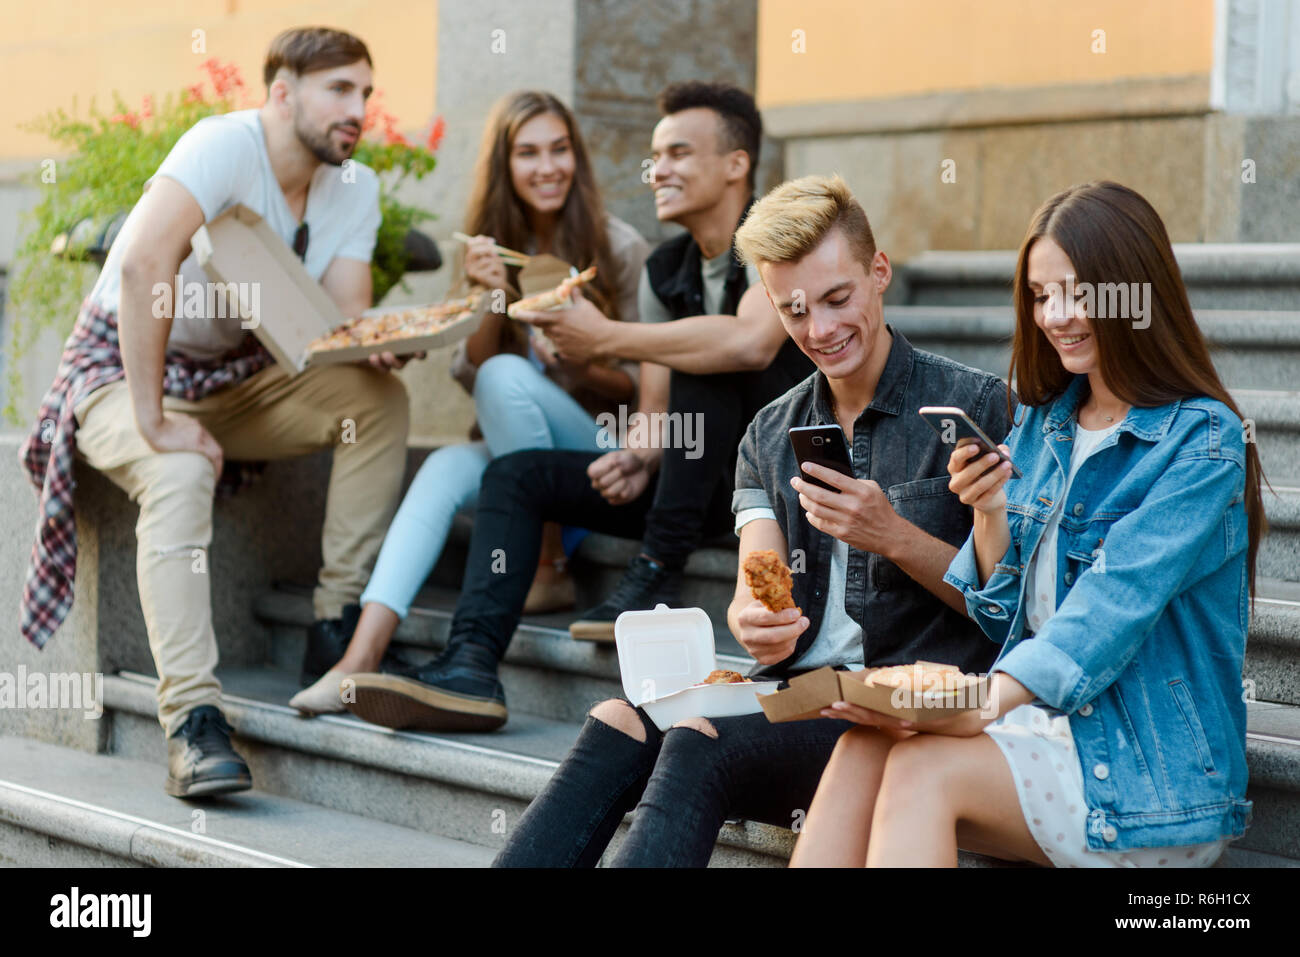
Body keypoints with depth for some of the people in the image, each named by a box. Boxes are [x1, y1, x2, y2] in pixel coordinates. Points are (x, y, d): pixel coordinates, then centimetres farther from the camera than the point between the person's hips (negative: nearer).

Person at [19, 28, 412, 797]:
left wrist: (374, 347, -33)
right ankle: (194, 720, -40)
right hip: (127, 369, -6)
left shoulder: (356, 189, -1)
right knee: (180, 476, -36)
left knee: (378, 398, -17)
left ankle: (343, 628, -14)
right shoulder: (227, 146, -24)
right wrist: (154, 420, -39)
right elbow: (145, 264, -38)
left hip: (235, 378, 6)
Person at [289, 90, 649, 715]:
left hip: (604, 448, -3)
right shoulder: (494, 247, 9)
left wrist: (580, 362, -20)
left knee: (506, 376, -29)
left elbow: (639, 384, 0)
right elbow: (469, 374, 1)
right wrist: (493, 298, -16)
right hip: (516, 452, 3)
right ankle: (362, 656, -40)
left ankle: (547, 569, -19)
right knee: (445, 468, -28)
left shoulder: (618, 248, -3)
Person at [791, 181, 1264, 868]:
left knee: (922, 769, -29)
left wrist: (990, 704, -33)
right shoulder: (1041, 426, 13)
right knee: (864, 749, -24)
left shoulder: (1201, 440, -7)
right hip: (1041, 728, 6)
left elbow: (1112, 604, -20)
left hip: (1155, 778, -5)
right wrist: (990, 514, -4)